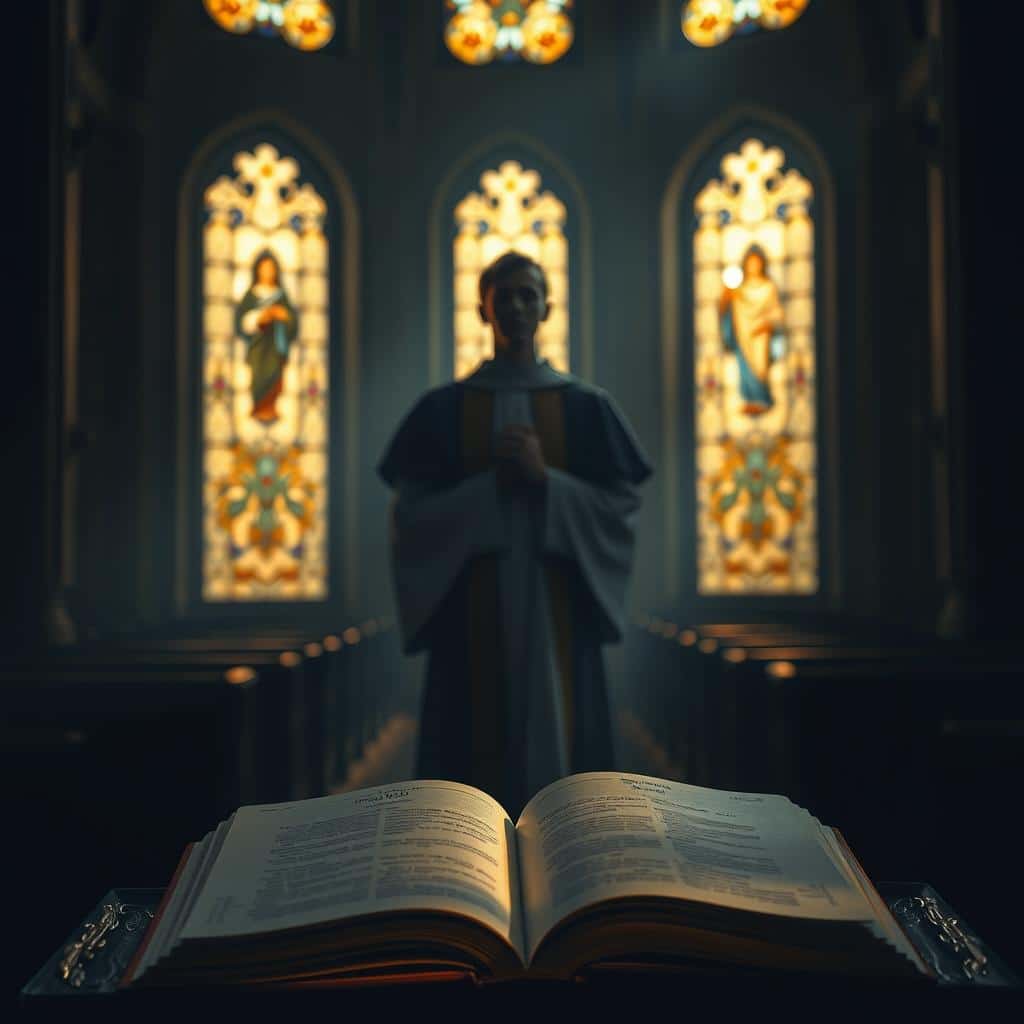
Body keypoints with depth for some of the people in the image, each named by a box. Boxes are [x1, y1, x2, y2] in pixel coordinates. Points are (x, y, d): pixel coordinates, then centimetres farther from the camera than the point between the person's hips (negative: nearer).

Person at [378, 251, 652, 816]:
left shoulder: (585, 406, 5)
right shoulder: (442, 408, 4)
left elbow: (624, 505, 1)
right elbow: (409, 513, -1)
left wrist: (544, 479, -13)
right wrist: (491, 482, -13)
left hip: (555, 612, 0)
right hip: (472, 613, 0)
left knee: (556, 742, 3)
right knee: (477, 745, 2)